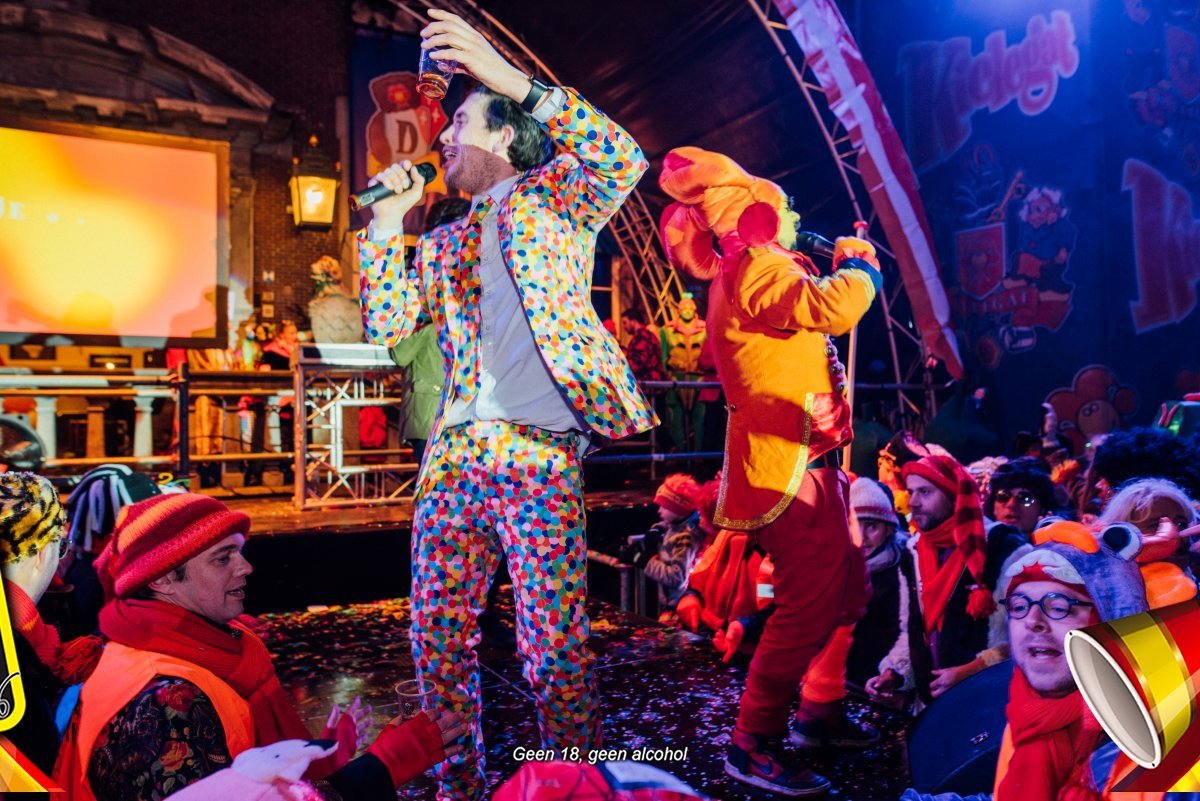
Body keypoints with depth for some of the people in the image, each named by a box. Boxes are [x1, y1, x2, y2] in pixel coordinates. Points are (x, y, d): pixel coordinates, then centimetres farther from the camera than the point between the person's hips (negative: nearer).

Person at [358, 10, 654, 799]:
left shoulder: (553, 196, 8)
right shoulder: (443, 244, 23)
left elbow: (623, 159, -12)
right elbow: (387, 324, 15)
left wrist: (510, 76, -16)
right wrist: (388, 220, 13)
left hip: (541, 451, -6)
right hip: (456, 452, 6)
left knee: (553, 648, -5)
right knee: (438, 639, 11)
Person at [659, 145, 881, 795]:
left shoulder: (748, 274, 21)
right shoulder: (755, 267, -13)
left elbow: (816, 310, 34)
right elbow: (834, 308, -27)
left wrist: (841, 267, 23)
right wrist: (860, 265, -8)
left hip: (809, 460, 11)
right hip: (790, 463, -11)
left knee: (846, 594, 16)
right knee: (807, 608, -9)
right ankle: (753, 746, 4)